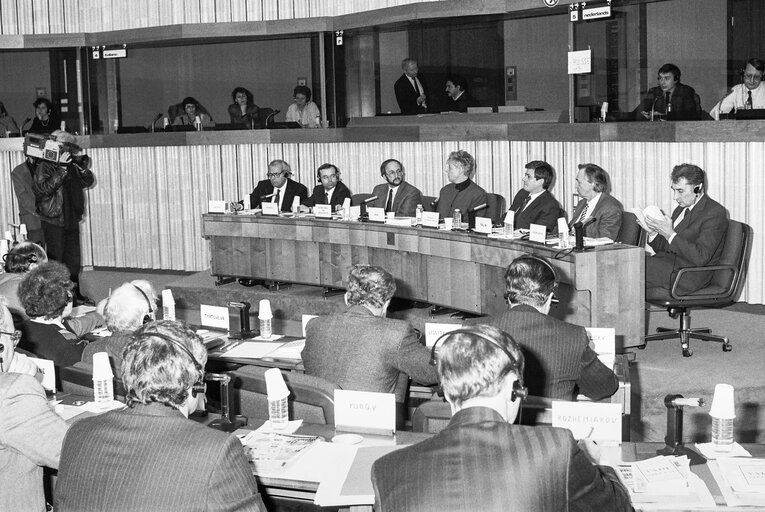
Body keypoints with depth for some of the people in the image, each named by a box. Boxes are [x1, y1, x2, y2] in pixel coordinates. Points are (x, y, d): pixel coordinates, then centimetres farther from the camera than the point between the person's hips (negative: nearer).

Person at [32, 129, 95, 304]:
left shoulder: (71, 166, 11)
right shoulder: (44, 167, -8)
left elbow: (88, 181, 10)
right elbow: (45, 188, -23)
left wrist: (82, 165, -6)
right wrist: (61, 169, -24)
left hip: (71, 220, 7)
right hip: (54, 222, -7)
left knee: (73, 260, 13)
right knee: (56, 261, -4)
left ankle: (75, 294, 23)